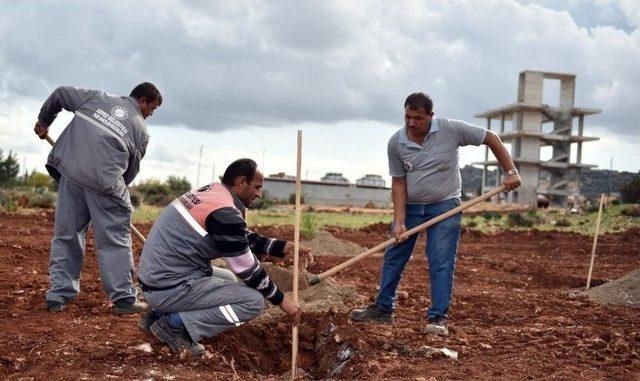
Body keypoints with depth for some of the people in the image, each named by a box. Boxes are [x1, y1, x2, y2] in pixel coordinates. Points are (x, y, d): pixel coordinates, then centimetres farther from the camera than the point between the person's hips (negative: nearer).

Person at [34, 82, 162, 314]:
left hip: (70, 171, 4)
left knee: (66, 235, 13)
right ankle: (124, 298, 5)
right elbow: (131, 170, 12)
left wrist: (44, 121, 37)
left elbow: (60, 95, 23)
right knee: (115, 239, 4)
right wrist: (118, 187, 26)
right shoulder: (141, 130, 11)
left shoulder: (98, 97, 20)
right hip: (104, 180, -4)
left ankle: (58, 295, 15)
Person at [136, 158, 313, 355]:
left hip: (154, 276, 10)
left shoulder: (211, 192, 9)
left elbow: (245, 238, 19)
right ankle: (177, 324, -9)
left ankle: (159, 314, 16)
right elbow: (248, 269, -11)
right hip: (168, 289, -10)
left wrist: (286, 247, 11)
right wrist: (281, 300, 1)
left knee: (230, 279, 27)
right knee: (254, 301, -9)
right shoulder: (225, 213, -19)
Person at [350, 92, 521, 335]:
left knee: (441, 264, -7)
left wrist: (510, 172, -9)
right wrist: (399, 221, -11)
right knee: (393, 258, 7)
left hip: (445, 207, -3)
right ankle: (383, 310, 20)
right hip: (409, 207, 3)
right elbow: (398, 183, -5)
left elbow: (491, 139, -4)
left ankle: (438, 318, -2)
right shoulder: (396, 143, -7)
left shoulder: (451, 130, -13)